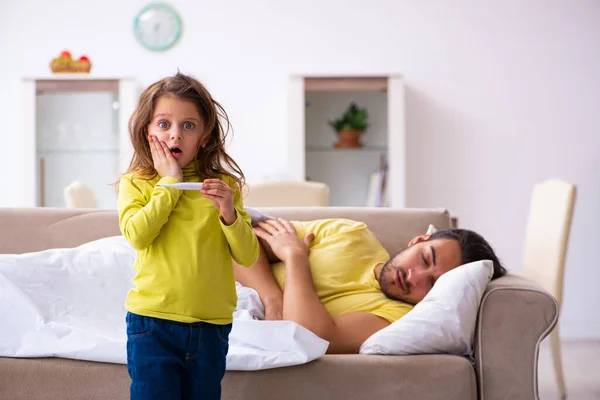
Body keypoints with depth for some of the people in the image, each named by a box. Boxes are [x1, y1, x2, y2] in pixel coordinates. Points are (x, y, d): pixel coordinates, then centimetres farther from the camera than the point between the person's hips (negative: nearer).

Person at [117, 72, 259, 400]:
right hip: (152, 323, -2)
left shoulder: (224, 185, 6)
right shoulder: (135, 183, 2)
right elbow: (137, 235, -18)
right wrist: (170, 182, -10)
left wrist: (229, 213, -15)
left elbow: (248, 256, 2)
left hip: (211, 326, 2)